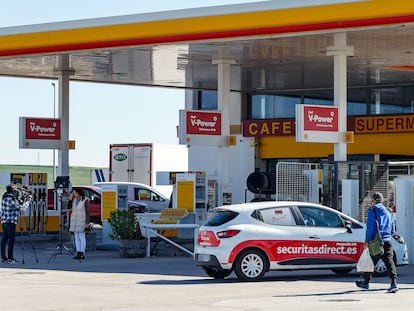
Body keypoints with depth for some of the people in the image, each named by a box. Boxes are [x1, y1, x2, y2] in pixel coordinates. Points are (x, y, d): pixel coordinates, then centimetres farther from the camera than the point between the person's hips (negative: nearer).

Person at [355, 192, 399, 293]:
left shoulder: (372, 210, -1)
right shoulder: (387, 212, 18)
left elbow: (370, 227, -10)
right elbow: (392, 230, 22)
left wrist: (367, 241, -10)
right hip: (387, 242, 5)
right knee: (389, 262, -4)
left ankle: (365, 282, 21)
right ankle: (394, 284, -17)